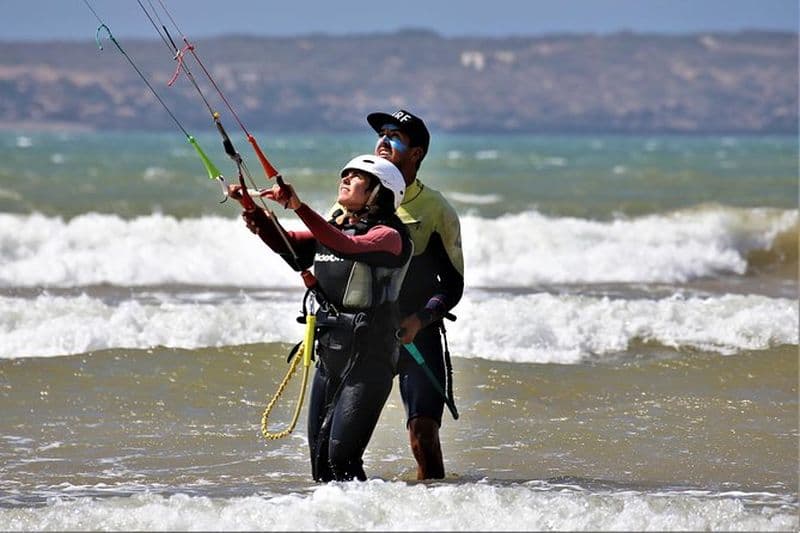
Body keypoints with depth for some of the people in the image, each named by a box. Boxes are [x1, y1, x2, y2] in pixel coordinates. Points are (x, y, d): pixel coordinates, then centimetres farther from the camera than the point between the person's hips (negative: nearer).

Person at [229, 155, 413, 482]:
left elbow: (347, 246, -28)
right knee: (319, 458, 7)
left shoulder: (389, 236, -9)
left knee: (341, 457, -16)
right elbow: (287, 245, 5)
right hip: (329, 356, 8)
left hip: (367, 360, -8)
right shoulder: (333, 228, 15)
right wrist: (254, 211, -13)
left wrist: (298, 207, -37)